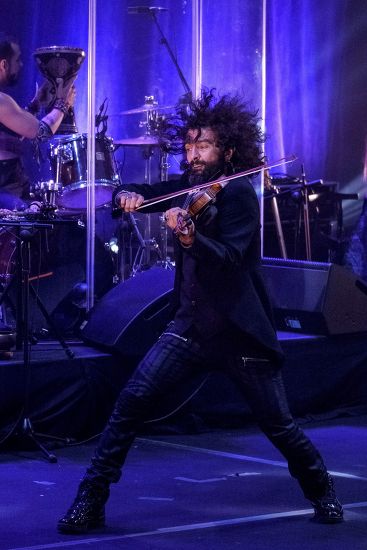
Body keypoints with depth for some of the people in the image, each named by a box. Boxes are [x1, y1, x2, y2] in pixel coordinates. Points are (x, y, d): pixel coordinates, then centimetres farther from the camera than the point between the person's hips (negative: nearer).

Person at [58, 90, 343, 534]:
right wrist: (128, 195, -11)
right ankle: (90, 500, -4)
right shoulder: (187, 188, 7)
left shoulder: (239, 193, -12)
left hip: (239, 334, -5)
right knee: (131, 402, -11)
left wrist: (189, 236, -44)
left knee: (279, 426, 2)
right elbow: (134, 194, 14)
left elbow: (228, 259, -25)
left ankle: (322, 492, 28)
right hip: (189, 326, 5)